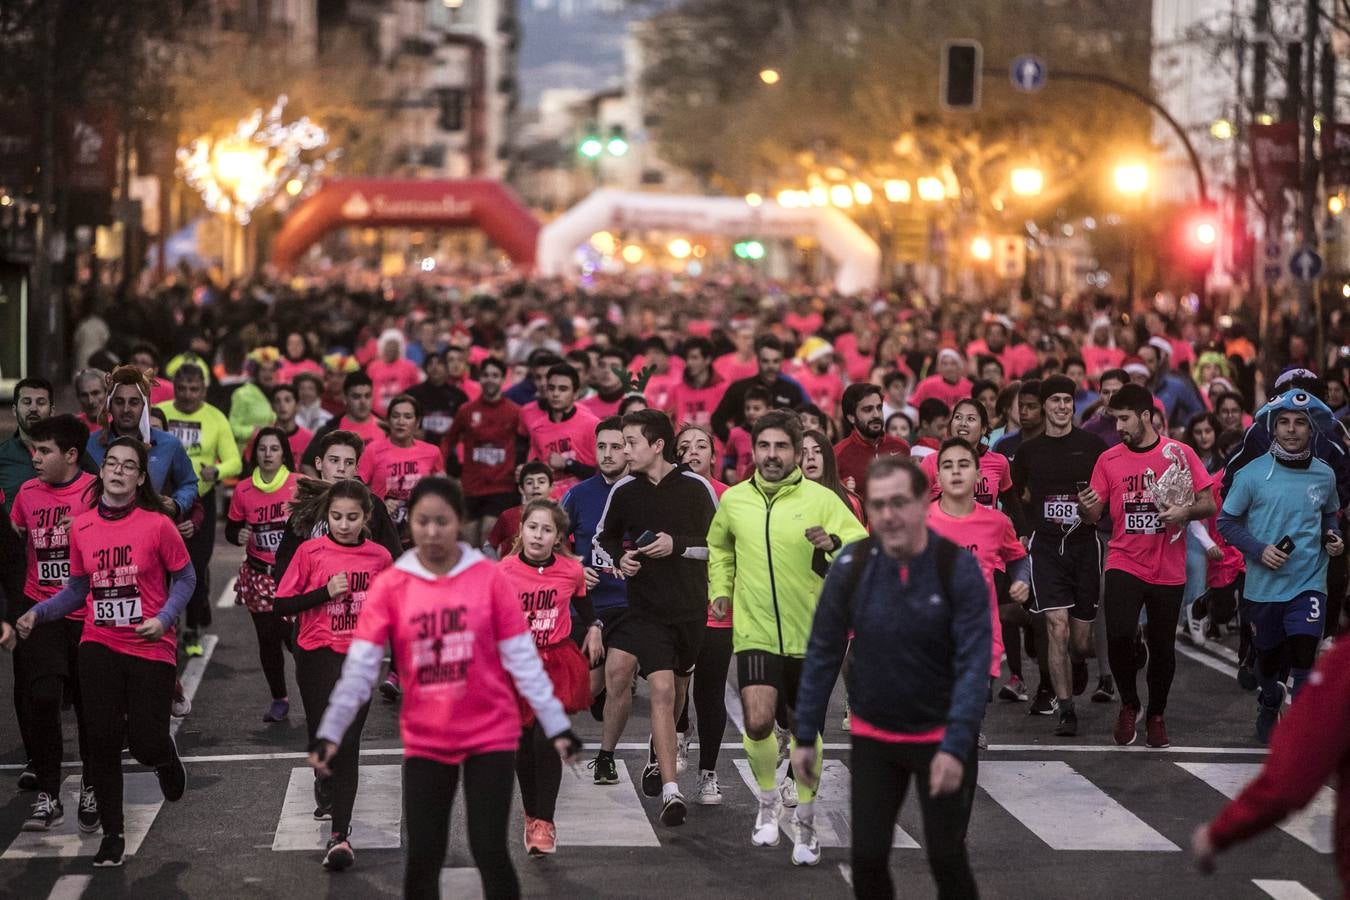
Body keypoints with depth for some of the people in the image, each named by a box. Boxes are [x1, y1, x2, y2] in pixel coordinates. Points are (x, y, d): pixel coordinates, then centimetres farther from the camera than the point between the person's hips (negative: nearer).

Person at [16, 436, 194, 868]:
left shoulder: (157, 524, -9)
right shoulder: (82, 527, 1)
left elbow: (184, 578, 1)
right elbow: (77, 588, 12)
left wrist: (163, 618, -14)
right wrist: (38, 613, -1)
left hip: (150, 648, -2)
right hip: (99, 646, 3)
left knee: (146, 744, -5)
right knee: (102, 741, -1)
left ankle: (165, 753, 36)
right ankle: (112, 834, 14)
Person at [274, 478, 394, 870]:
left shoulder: (379, 557, 1)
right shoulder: (310, 552, -6)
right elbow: (281, 605, -6)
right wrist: (325, 592, -17)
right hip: (316, 656, 0)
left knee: (346, 742, -11)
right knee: (322, 737, 12)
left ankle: (340, 835, -13)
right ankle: (325, 785, 49)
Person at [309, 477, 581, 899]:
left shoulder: (489, 578, -5)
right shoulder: (390, 585, -3)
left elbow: (523, 659, -2)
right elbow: (360, 667, -5)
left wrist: (556, 725, -3)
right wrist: (329, 733, -12)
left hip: (491, 734, -1)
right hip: (424, 741, 2)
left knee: (490, 852, -3)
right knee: (422, 857, 4)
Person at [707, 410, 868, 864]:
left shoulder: (822, 499, -6)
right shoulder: (733, 500, 3)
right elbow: (719, 547, 24)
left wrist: (834, 544, -30)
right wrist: (720, 589, 12)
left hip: (810, 635, 0)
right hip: (755, 633, 0)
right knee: (758, 722, -18)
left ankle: (805, 818, 31)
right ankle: (768, 800, 9)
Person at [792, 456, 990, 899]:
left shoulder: (959, 568, -16)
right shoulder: (851, 565, -8)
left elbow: (974, 663, -19)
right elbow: (823, 653, -1)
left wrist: (956, 746, -27)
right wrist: (805, 736, -1)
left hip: (940, 737, -3)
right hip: (873, 738, 3)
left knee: (946, 858, 0)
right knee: (867, 857, 3)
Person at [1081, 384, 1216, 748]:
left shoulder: (1179, 454, -1)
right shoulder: (1108, 460, 4)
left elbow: (1209, 503, 1)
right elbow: (1094, 515, 5)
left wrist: (1185, 511, -19)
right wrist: (1087, 508, -17)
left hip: (1168, 568, 0)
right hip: (1124, 563, 0)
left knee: (1162, 647, 8)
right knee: (1119, 634, -20)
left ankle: (1156, 715, 31)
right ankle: (1129, 705, 5)